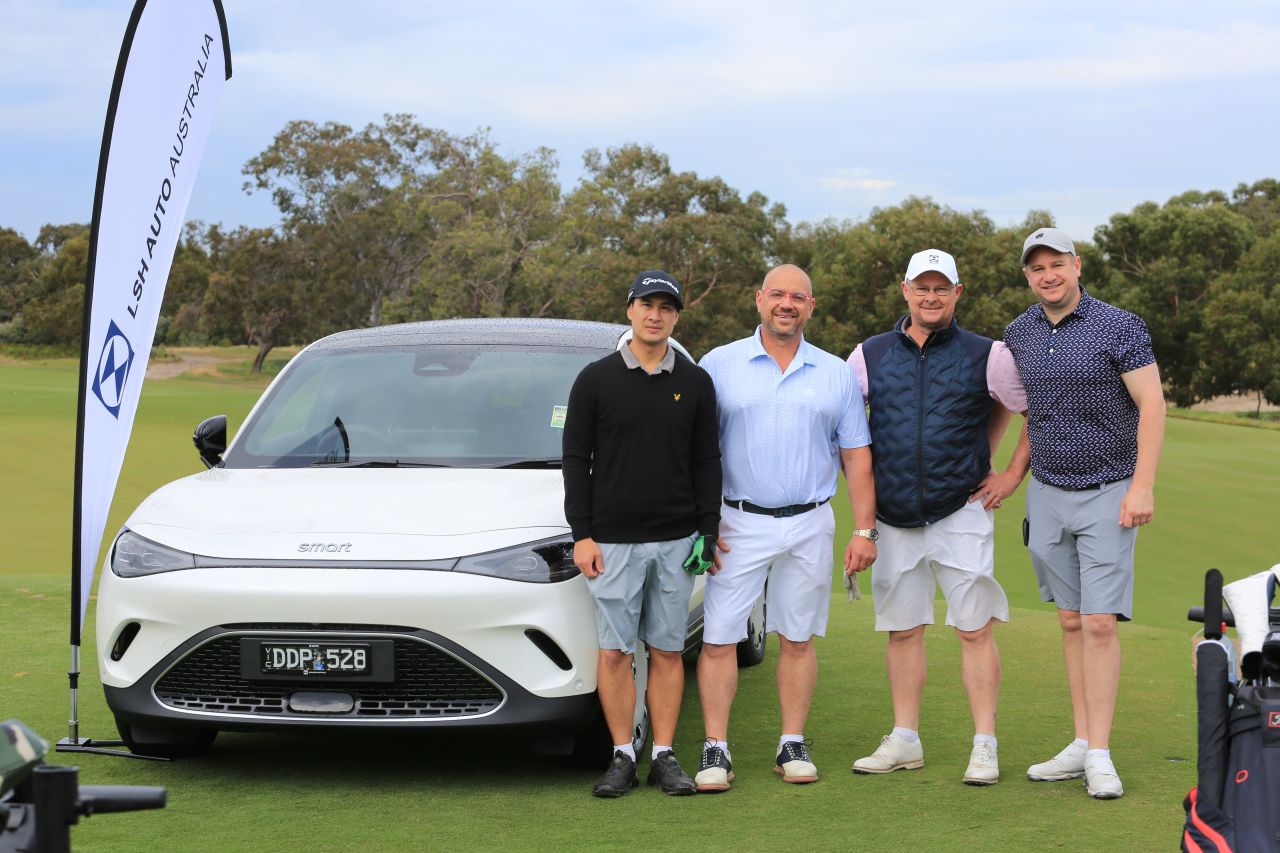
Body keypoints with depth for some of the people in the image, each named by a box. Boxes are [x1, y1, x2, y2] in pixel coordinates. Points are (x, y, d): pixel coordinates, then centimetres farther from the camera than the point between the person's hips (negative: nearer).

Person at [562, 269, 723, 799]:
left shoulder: (695, 383, 7)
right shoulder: (596, 380, 1)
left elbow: (707, 464, 8)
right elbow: (576, 460, 1)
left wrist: (708, 534, 1)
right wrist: (581, 535, -6)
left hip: (675, 541, 2)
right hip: (612, 540, -1)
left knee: (667, 651, 4)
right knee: (614, 651, -1)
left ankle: (665, 756, 10)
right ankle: (622, 758, 6)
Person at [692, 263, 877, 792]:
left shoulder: (836, 374, 9)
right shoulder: (720, 365, 2)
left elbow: (856, 456, 9)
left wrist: (865, 530, 2)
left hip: (810, 526, 2)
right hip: (741, 524, -2)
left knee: (798, 639, 7)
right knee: (719, 639, -5)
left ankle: (792, 746, 15)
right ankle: (716, 750, 1)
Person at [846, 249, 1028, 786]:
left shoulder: (988, 356, -1)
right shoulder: (870, 357, 6)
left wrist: (1014, 474, 4)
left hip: (962, 514, -3)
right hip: (894, 520, 3)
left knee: (975, 630, -4)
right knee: (902, 630, 8)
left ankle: (984, 746, 2)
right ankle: (904, 741, 18)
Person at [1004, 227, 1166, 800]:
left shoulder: (1119, 327, -10)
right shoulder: (1019, 334, 5)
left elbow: (1152, 404, -12)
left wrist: (1142, 486, -18)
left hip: (1108, 494, -5)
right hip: (1047, 494, 5)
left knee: (1100, 622, -10)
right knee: (1071, 623, 7)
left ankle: (1100, 755, -7)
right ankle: (1081, 744, 12)